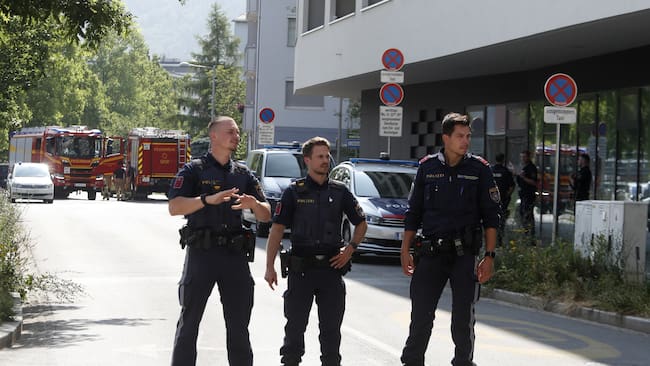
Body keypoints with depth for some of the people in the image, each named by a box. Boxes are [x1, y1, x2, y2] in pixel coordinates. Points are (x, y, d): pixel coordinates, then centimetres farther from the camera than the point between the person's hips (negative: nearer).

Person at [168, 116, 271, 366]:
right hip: (201, 253, -4)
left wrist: (254, 204, -13)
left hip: (235, 254, 4)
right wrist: (208, 199, -26)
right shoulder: (194, 170, 1)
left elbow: (266, 215, 10)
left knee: (239, 322, 8)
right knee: (190, 319, 1)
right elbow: (174, 207, -13)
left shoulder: (243, 174, 14)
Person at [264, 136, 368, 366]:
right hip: (301, 268, -2)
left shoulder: (339, 192, 7)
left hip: (332, 267, 2)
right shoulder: (294, 192, 1)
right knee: (295, 324, 3)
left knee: (331, 327, 6)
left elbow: (361, 224, 18)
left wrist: (350, 248, 2)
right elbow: (277, 229, -1)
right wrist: (270, 267, -7)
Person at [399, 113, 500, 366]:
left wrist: (489, 256, -5)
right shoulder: (427, 167, 5)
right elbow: (413, 213, 11)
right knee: (421, 316, 2)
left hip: (465, 254, -1)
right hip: (430, 252, 1)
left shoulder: (479, 169, 1)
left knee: (463, 319, 4)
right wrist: (405, 251, 6)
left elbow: (491, 218, 2)